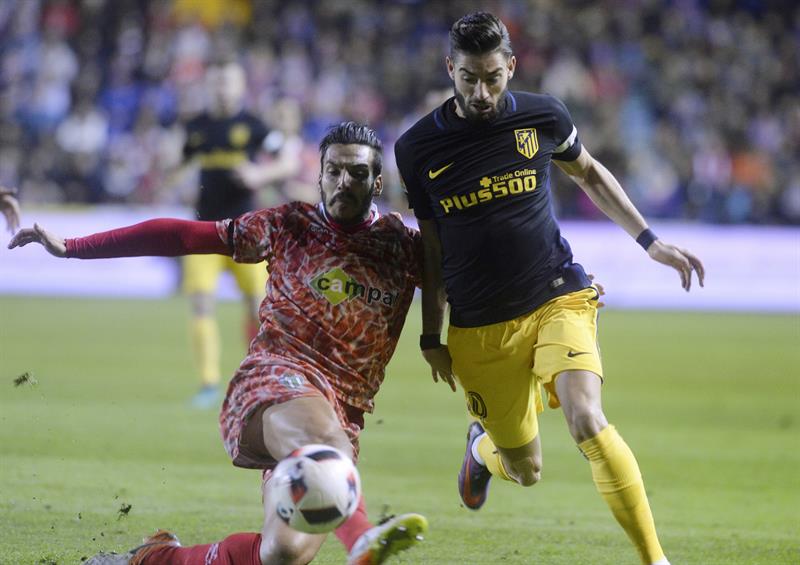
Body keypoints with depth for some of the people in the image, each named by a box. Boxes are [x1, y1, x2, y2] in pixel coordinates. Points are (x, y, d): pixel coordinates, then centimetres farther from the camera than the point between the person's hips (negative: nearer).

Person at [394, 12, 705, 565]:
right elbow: (431, 246, 9)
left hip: (557, 301, -1)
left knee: (587, 420, -27)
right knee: (526, 470, 7)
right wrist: (431, 338, 10)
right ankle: (483, 446, 46)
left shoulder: (542, 116, -4)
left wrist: (650, 240, 13)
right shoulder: (418, 149, -3)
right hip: (479, 328, 1)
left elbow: (588, 172, 17)